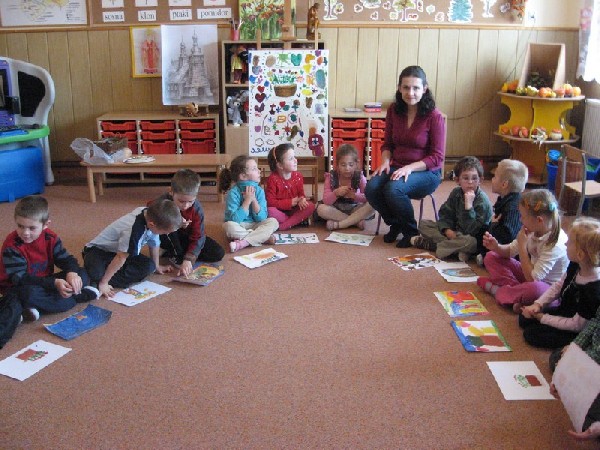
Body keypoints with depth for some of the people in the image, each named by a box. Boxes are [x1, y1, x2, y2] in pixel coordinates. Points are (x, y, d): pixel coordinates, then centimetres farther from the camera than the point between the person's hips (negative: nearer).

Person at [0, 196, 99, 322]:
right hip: (17, 288, -5)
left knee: (82, 274, -4)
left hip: (46, 282, 6)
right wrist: (54, 283, -36)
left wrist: (72, 272, -26)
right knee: (31, 294, -40)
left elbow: (66, 259, 0)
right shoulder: (11, 246, -21)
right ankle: (78, 296, -22)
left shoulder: (50, 238, -4)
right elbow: (20, 278, -26)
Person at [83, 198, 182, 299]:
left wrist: (156, 266, 13)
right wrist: (103, 283, -27)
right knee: (96, 274, -40)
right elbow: (120, 258, -33)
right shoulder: (134, 231, -38)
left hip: (115, 249, 8)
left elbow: (154, 243, 1)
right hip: (98, 250, -8)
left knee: (149, 266, -18)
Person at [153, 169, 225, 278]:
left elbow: (198, 237, -22)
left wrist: (188, 259, -35)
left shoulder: (196, 208, -23)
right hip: (168, 239, -3)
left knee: (219, 253, -13)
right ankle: (178, 256, -14)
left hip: (187, 238, 3)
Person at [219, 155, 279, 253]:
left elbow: (262, 218, -8)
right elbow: (234, 219, -23)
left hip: (255, 226, 4)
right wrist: (247, 201, -23)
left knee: (273, 222, -20)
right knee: (229, 225, -34)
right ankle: (263, 237, -23)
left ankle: (243, 242, -31)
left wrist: (254, 200, -19)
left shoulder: (259, 191, -3)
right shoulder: (233, 192, -14)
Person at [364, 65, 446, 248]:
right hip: (397, 167, 5)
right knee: (371, 188, -25)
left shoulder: (435, 116, -12)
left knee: (393, 189, -33)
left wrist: (410, 168, -23)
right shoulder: (394, 111, 2)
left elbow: (437, 157, -11)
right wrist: (385, 161, -9)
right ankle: (395, 224, 4)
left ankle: (411, 231, -6)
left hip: (426, 172, -5)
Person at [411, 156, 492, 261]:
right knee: (423, 224, -4)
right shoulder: (456, 192, 0)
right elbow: (445, 214, 2)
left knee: (470, 242, -42)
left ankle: (426, 244, -24)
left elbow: (471, 230, -26)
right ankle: (457, 249, -20)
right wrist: (448, 230, -18)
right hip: (454, 232, 6)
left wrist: (468, 205, -33)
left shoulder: (483, 200, -19)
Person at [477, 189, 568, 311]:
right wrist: (496, 247, -19)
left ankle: (499, 290, -15)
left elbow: (532, 278, -31)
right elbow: (510, 250, 4)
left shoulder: (555, 244, -29)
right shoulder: (533, 230, -9)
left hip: (550, 288, -7)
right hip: (531, 275, 7)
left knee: (535, 289, -43)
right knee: (491, 257, 0)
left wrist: (522, 246, -27)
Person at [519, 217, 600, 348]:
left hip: (575, 333, -8)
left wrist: (543, 318, -19)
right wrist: (538, 304, -9)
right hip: (563, 311, 8)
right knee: (524, 318, 6)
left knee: (531, 333, -11)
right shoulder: (575, 266, -14)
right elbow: (558, 286, 4)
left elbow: (576, 325, -26)